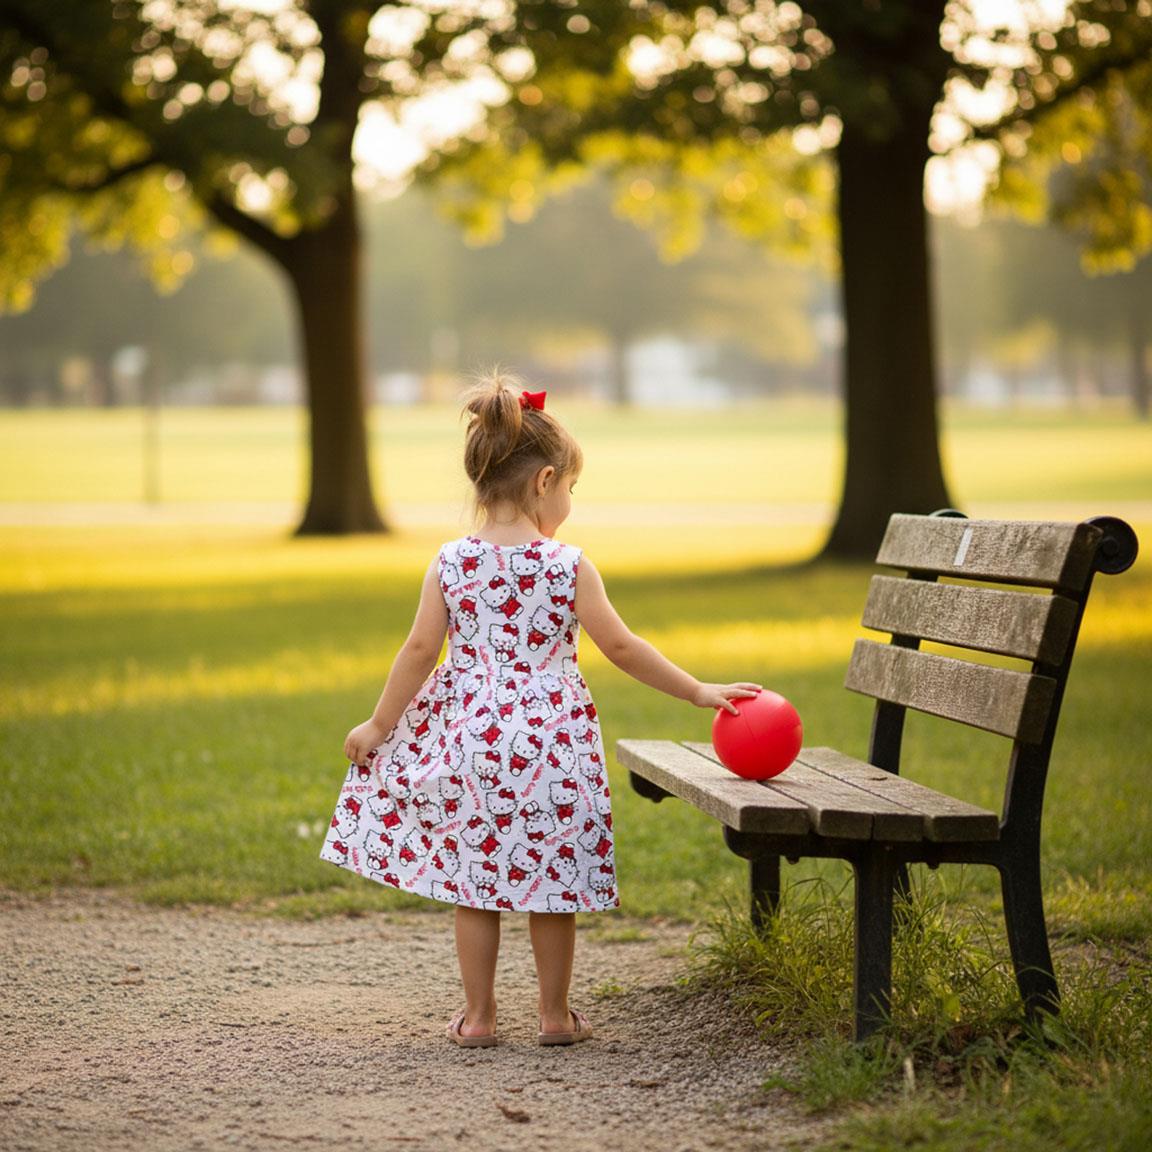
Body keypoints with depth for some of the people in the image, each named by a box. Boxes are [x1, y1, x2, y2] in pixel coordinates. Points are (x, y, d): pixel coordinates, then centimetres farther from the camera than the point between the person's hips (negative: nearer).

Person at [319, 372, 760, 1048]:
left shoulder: (451, 563, -3)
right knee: (551, 883, 10)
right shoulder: (569, 566, -9)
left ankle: (478, 1016, 16)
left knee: (473, 881, 10)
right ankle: (556, 1015, 19)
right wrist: (699, 692, 0)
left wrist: (379, 725, 6)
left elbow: (422, 650, -3)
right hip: (549, 737, -2)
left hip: (468, 736, 2)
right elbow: (621, 648, -8)